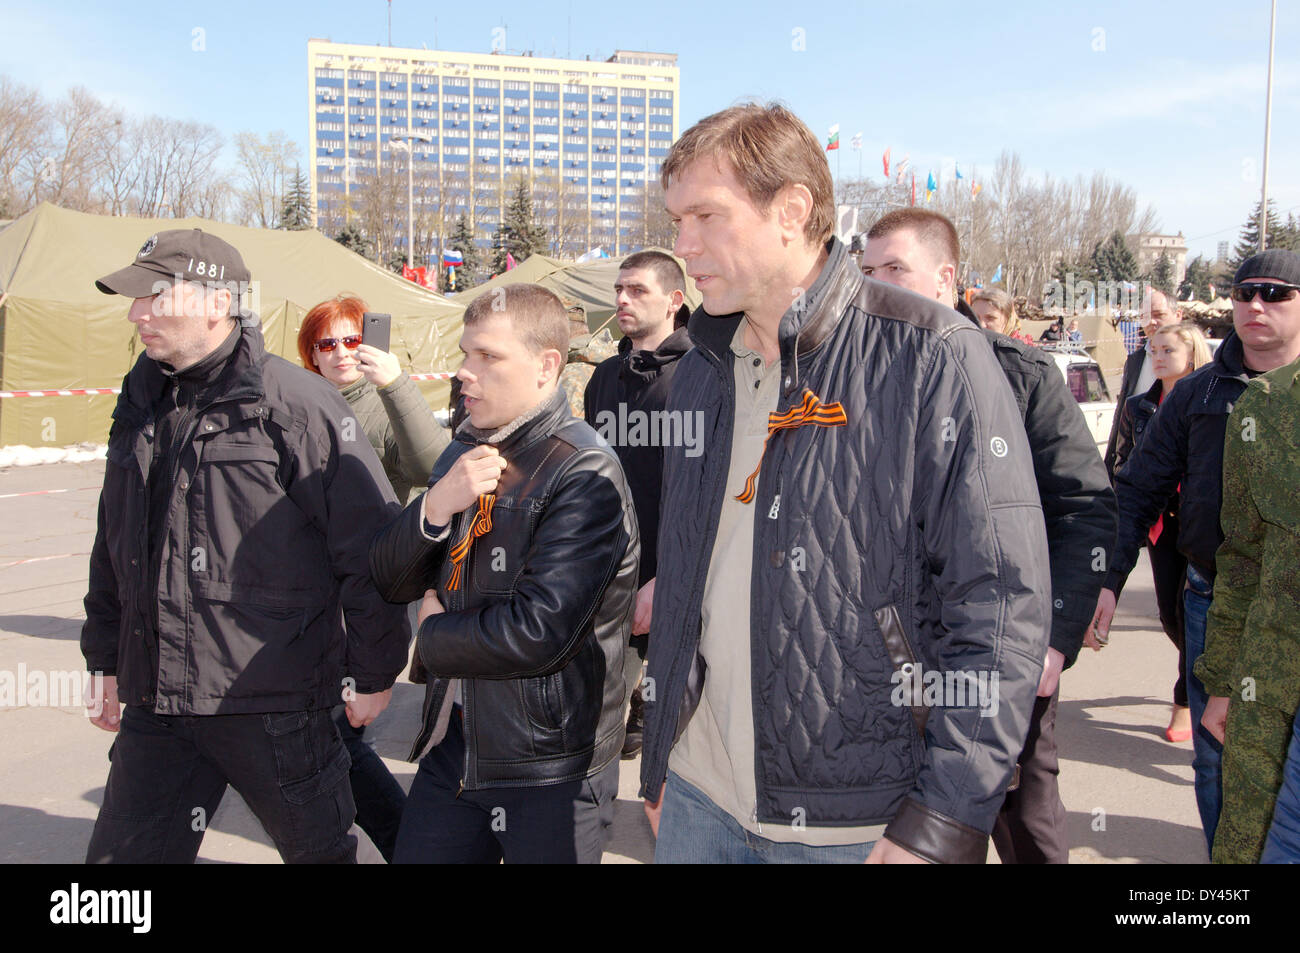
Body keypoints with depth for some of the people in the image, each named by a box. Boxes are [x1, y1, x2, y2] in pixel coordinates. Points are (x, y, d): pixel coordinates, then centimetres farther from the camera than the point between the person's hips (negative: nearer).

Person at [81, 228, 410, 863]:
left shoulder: (296, 405, -12)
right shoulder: (141, 406, 11)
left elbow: (370, 545, -12)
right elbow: (113, 548, 21)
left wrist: (373, 671, -7)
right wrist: (106, 660, 22)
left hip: (273, 707, -6)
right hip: (153, 706, 6)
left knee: (319, 850, 11)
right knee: (120, 851, 12)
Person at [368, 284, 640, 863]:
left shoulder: (583, 476, -19)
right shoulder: (464, 455, 9)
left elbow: (538, 634, -27)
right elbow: (390, 581, 7)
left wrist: (433, 637, -8)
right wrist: (435, 506, -14)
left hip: (550, 771, -7)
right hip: (453, 745, 7)